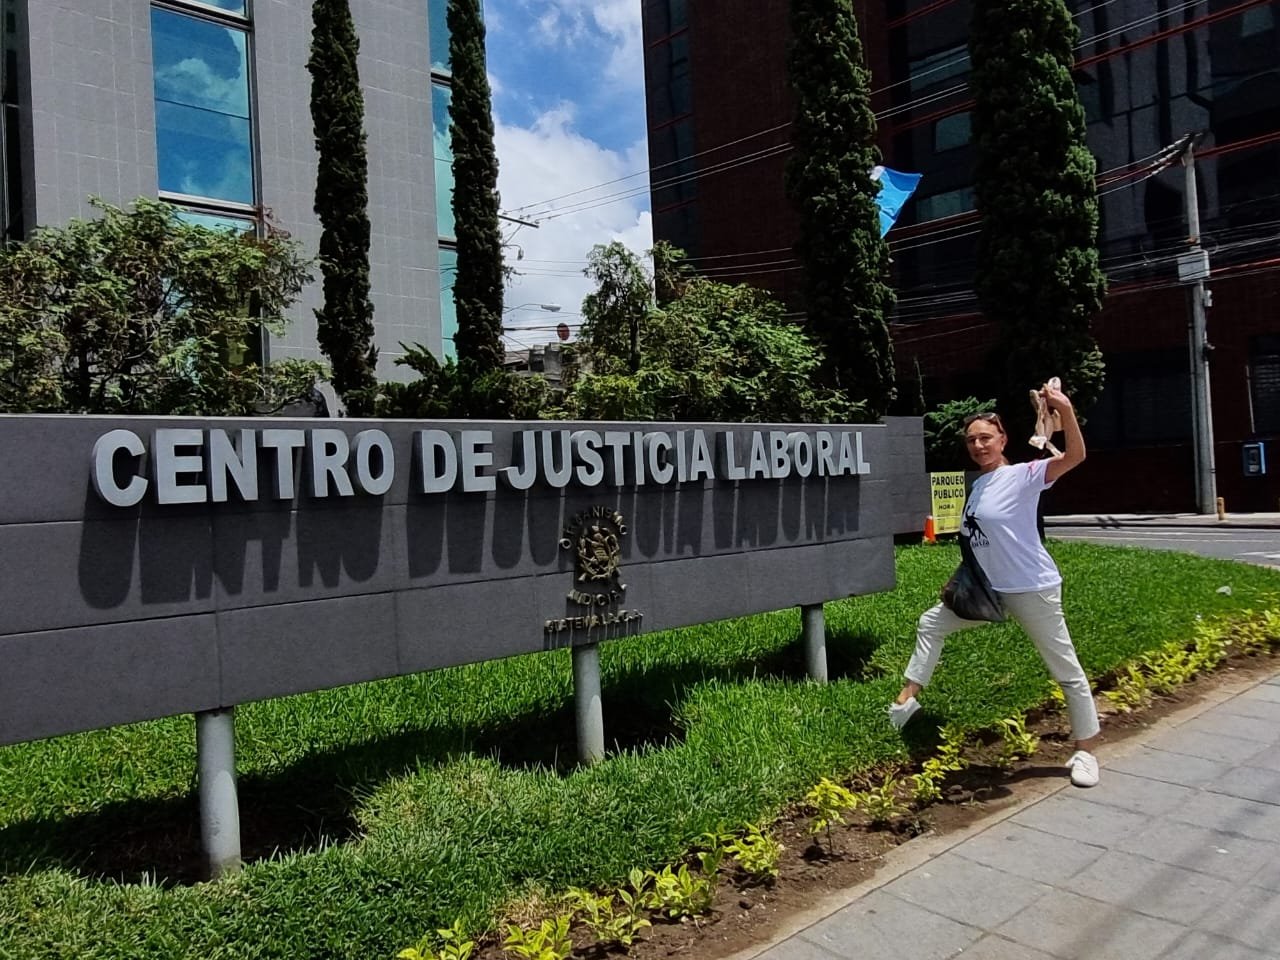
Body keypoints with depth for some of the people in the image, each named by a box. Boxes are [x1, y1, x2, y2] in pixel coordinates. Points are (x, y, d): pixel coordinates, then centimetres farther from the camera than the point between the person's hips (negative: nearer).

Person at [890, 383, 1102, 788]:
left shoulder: (1023, 476, -14)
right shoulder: (976, 485, 7)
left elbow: (1075, 456, -29)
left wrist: (1065, 409, -41)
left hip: (1033, 589, -7)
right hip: (989, 590, 8)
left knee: (1066, 669, 3)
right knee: (930, 623, 14)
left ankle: (1085, 752, 19)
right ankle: (908, 698, 26)